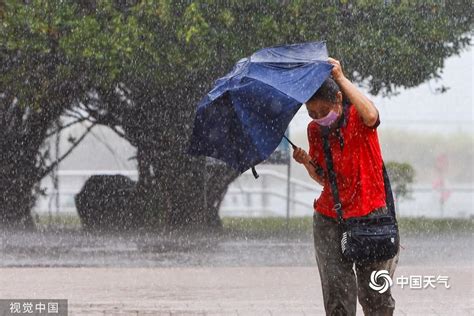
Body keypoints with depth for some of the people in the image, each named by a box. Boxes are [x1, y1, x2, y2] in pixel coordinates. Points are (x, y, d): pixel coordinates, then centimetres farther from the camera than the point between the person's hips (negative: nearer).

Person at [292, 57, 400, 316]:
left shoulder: (357, 117, -6)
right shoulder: (315, 130, 6)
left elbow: (371, 116, -33)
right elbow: (323, 178, 13)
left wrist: (341, 78, -29)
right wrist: (307, 163, -8)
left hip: (370, 214, -3)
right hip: (329, 219, 3)